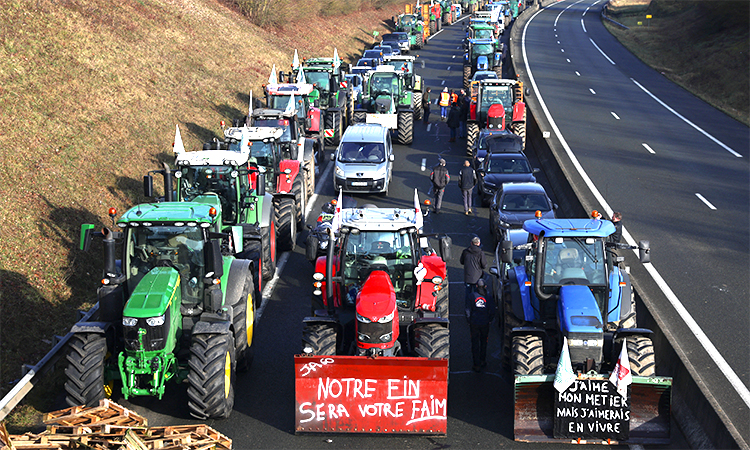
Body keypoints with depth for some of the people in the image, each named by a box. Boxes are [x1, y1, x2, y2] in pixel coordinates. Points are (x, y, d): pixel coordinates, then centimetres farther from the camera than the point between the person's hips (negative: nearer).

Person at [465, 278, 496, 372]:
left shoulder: (471, 296, -5)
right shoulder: (489, 296, -3)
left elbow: (468, 311, -6)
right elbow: (493, 310, -2)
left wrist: (469, 322, 4)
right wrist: (489, 320, 11)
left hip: (474, 323, -1)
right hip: (485, 323, 1)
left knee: (475, 344, 3)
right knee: (483, 342, 19)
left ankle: (477, 365, 2)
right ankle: (483, 361, 28)